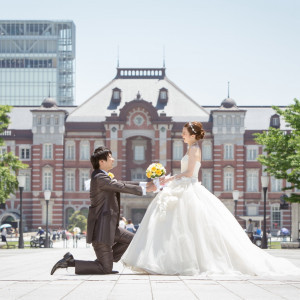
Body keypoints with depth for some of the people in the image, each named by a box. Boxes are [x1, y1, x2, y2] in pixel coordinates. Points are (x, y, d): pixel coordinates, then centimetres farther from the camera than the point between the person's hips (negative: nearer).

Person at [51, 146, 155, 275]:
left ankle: (105, 261, 16)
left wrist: (144, 184, 12)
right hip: (101, 228, -11)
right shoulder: (100, 177, -17)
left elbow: (121, 184, 17)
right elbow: (122, 187, -17)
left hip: (108, 226, 11)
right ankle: (69, 262, -4)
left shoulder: (103, 177, 14)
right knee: (106, 269, -7)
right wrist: (144, 190, -8)